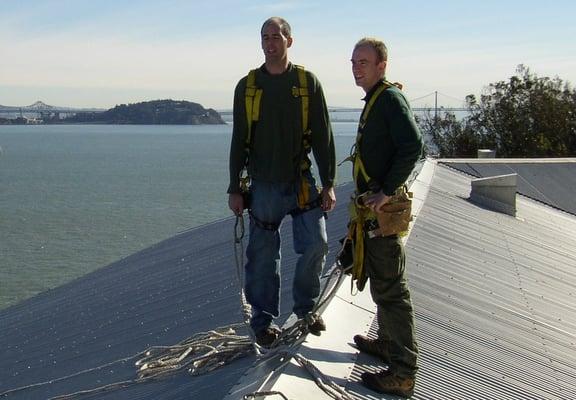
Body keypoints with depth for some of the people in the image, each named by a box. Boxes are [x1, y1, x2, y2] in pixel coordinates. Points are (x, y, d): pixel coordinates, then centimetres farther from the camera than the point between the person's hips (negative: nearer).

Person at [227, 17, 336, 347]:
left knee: (316, 244, -4)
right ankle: (265, 319, 17)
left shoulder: (308, 82, 1)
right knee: (263, 256, 3)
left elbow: (323, 137, 2)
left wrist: (329, 184, -3)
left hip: (301, 180, 0)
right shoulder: (247, 86, 4)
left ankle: (306, 307, 19)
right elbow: (239, 140, 7)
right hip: (263, 184, 0)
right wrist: (235, 189, 3)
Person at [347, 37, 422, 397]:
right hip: (373, 207, 11)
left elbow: (413, 146, -28)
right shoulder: (374, 100, 17)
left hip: (384, 208, -11)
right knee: (381, 279, 22)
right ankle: (388, 343, 37)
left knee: (390, 287, -8)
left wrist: (387, 192, -25)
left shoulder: (390, 98, -14)